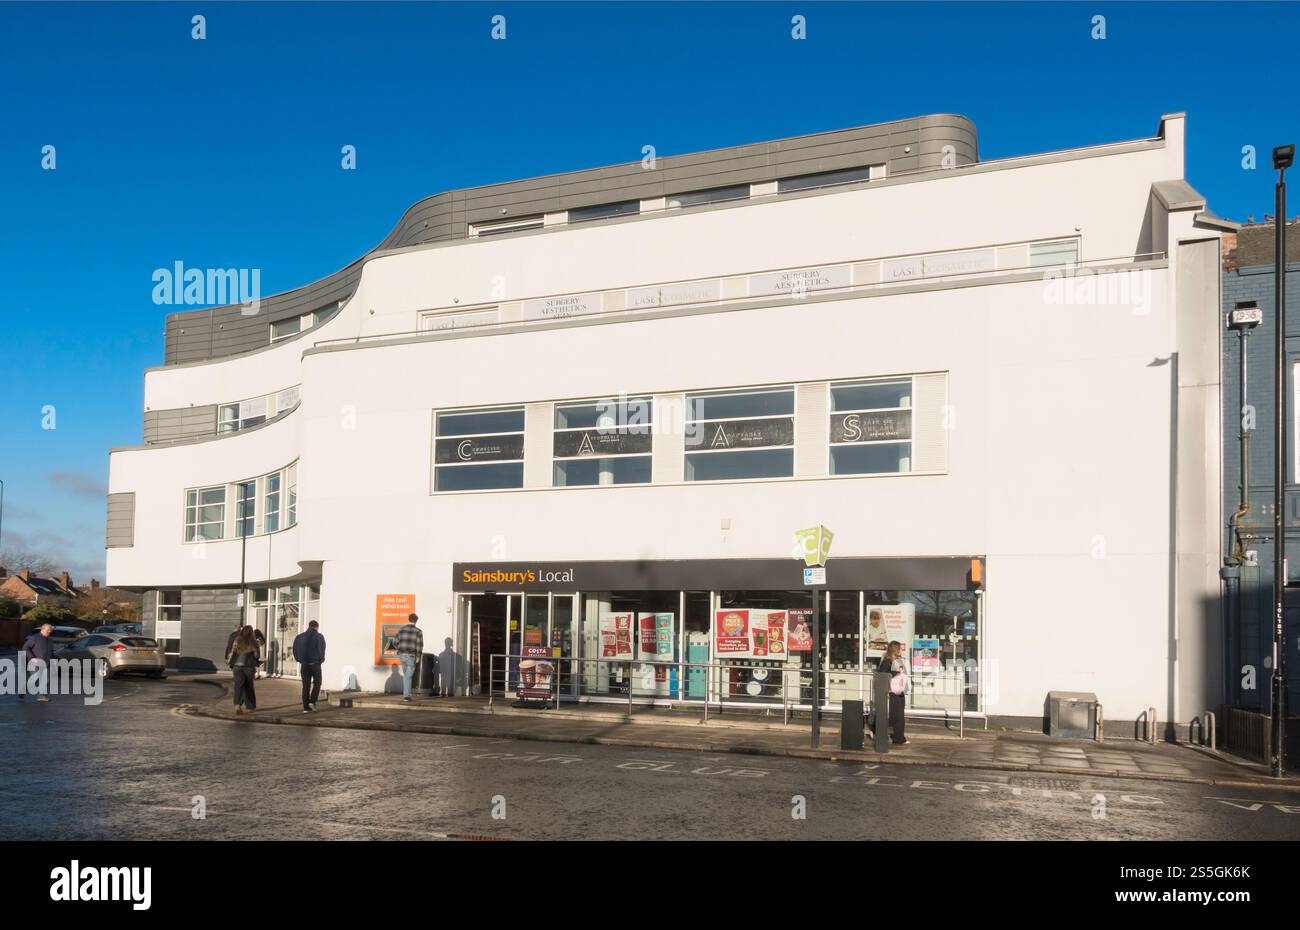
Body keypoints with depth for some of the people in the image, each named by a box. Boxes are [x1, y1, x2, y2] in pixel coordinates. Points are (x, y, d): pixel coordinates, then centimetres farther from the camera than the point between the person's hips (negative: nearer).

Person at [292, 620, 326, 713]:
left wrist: (299, 659, 12)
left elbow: (295, 649, 8)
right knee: (317, 683, 11)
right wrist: (321, 658, 2)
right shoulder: (319, 637, -5)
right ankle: (312, 701, -5)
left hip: (304, 664, 4)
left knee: (305, 685, 8)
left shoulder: (299, 636, 10)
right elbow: (321, 649, -13)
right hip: (315, 663, -4)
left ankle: (306, 707, 5)